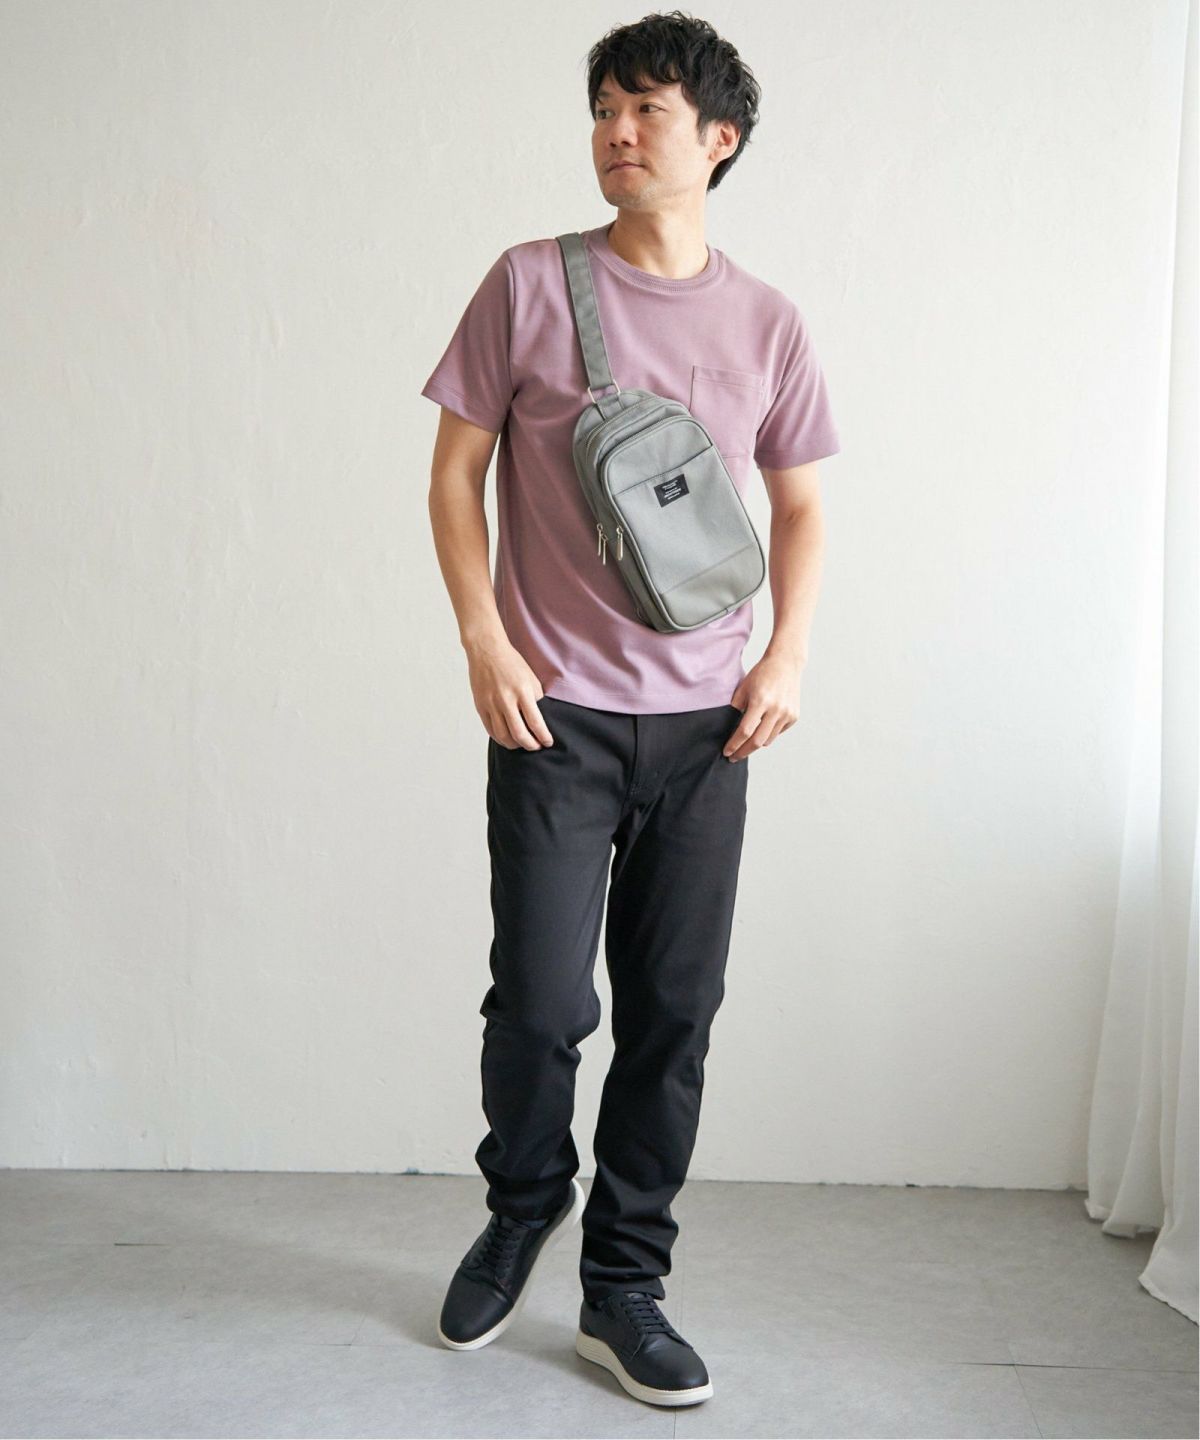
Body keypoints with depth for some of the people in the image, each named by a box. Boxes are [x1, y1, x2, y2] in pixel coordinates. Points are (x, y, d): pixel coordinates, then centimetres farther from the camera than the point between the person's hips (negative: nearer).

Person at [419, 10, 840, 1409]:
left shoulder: (766, 323, 7)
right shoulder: (530, 284, 1)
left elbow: (800, 505, 14)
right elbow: (456, 467, 3)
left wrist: (788, 654, 1)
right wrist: (483, 639, -7)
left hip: (705, 719, 2)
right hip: (556, 713, -2)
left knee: (674, 1014, 5)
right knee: (541, 1002, -3)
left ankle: (623, 1289, 20)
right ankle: (523, 1204, 28)